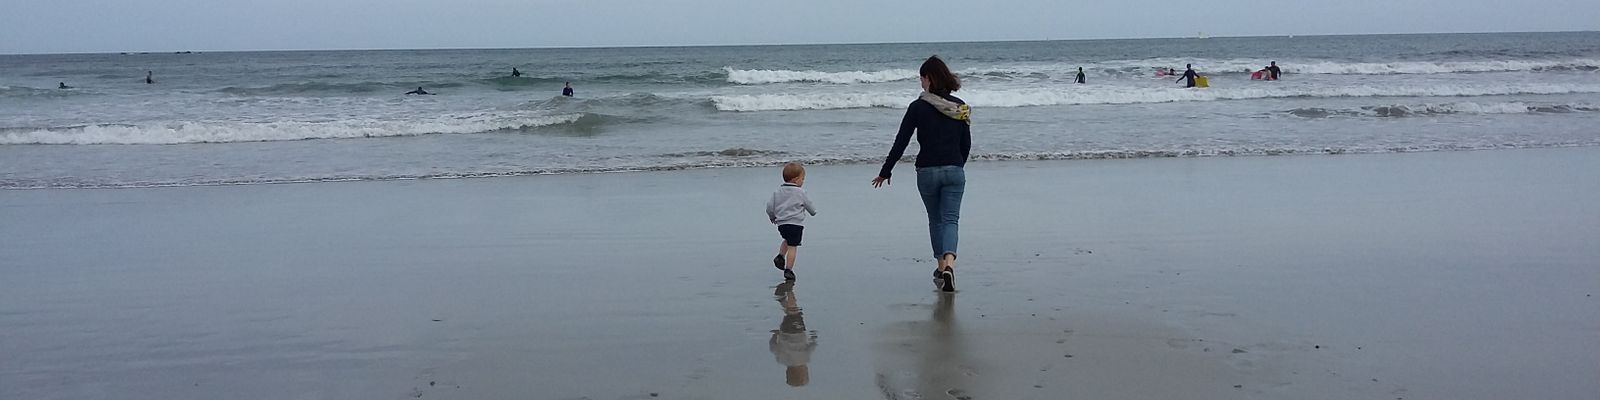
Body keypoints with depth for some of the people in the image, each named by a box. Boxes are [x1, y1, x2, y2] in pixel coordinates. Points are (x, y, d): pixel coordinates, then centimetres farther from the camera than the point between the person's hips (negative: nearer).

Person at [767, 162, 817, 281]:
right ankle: (788, 270, -2)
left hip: (781, 223, 5)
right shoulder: (800, 192, -6)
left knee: (787, 240, 31)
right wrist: (814, 211, 29)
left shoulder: (777, 191, 5)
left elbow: (770, 206, 5)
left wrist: (772, 217, 24)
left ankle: (780, 256, 17)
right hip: (796, 223, -5)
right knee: (792, 246, -1)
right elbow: (809, 205, 6)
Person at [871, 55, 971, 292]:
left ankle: (941, 267, 24)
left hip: (927, 171, -2)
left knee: (935, 220, 16)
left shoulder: (918, 106, -8)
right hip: (954, 171, 2)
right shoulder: (960, 107, 3)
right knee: (950, 220, 1)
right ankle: (948, 265, -22)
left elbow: (901, 142, -7)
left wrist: (885, 172, 1)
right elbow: (966, 144, 10)